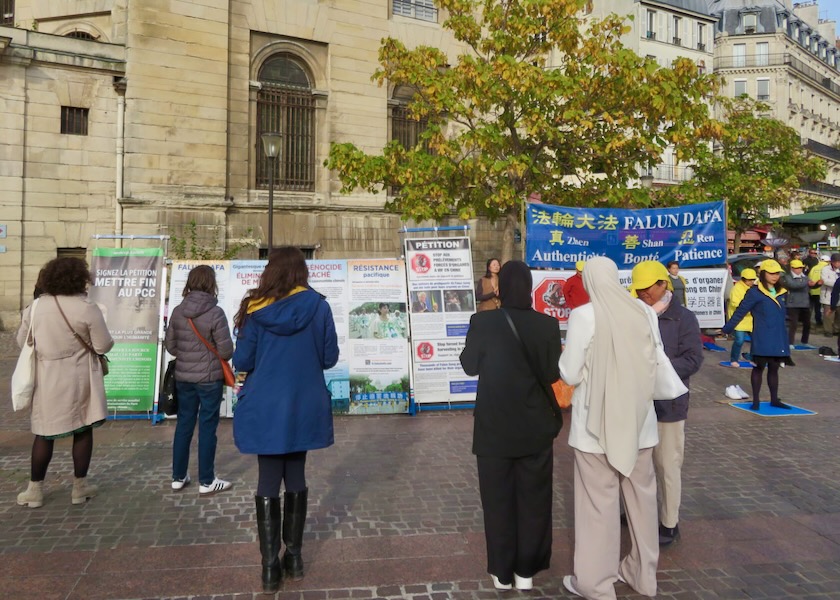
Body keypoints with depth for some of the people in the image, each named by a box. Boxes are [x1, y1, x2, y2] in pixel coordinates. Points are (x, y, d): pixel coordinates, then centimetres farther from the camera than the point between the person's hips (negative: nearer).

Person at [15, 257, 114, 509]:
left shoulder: (35, 307, -2)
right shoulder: (87, 308, -14)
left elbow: (22, 341, 10)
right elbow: (104, 346, -10)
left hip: (46, 379, 3)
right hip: (78, 379, -3)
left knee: (44, 434, 12)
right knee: (83, 430, 10)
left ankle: (35, 490, 20)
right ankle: (80, 487, 18)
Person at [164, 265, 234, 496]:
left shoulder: (178, 311, -1)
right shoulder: (215, 313, -17)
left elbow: (170, 345, 6)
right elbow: (226, 351, -15)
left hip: (183, 377, 5)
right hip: (209, 378, -5)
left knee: (184, 425, 15)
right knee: (207, 428, 4)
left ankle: (178, 477, 25)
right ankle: (207, 482, 12)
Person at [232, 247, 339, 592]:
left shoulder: (256, 308, -7)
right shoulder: (317, 305, -6)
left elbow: (241, 361, -5)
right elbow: (330, 357, -1)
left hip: (265, 409, -1)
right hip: (303, 407, 1)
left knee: (268, 481, 8)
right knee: (296, 477, 15)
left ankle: (270, 566, 10)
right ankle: (293, 556, 25)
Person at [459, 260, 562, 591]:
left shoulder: (482, 322, -14)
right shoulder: (547, 325, -10)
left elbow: (469, 365, -1)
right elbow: (553, 374, -1)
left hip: (494, 428, -1)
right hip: (536, 428, 1)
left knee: (498, 501, 14)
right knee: (533, 500, 16)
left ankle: (502, 572, 24)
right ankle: (526, 570, 27)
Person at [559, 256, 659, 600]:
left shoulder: (584, 315, -14)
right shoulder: (645, 312, -1)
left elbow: (569, 374, -11)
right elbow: (655, 363, 9)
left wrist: (579, 360, 9)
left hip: (598, 422, -5)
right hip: (638, 419, 5)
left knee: (598, 502, 5)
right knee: (642, 496, 17)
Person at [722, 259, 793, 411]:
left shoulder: (780, 293, 9)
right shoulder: (755, 293, -9)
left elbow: (781, 316, 16)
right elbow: (740, 312, -9)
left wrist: (785, 339, 17)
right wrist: (726, 329, -8)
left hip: (778, 339, 6)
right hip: (762, 338, -6)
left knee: (774, 369, 13)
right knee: (759, 368, 3)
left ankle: (774, 399, 23)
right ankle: (755, 400, 12)